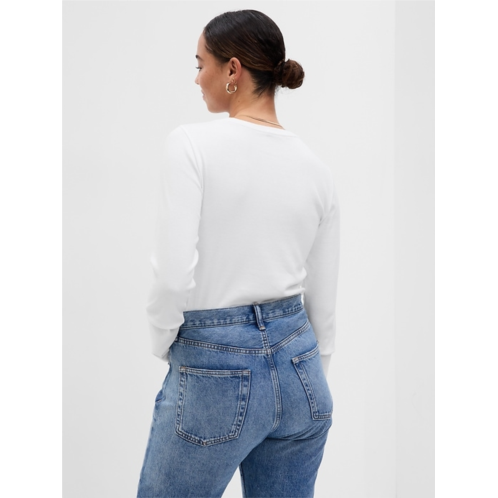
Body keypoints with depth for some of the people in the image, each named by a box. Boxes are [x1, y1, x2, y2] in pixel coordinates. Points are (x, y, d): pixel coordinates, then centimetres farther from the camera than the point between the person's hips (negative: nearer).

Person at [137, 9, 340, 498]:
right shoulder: (317, 169, 4)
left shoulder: (192, 143, -14)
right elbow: (323, 306, 8)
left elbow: (173, 275, -22)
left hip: (215, 372, -5)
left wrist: (164, 344, -2)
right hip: (298, 369, 6)